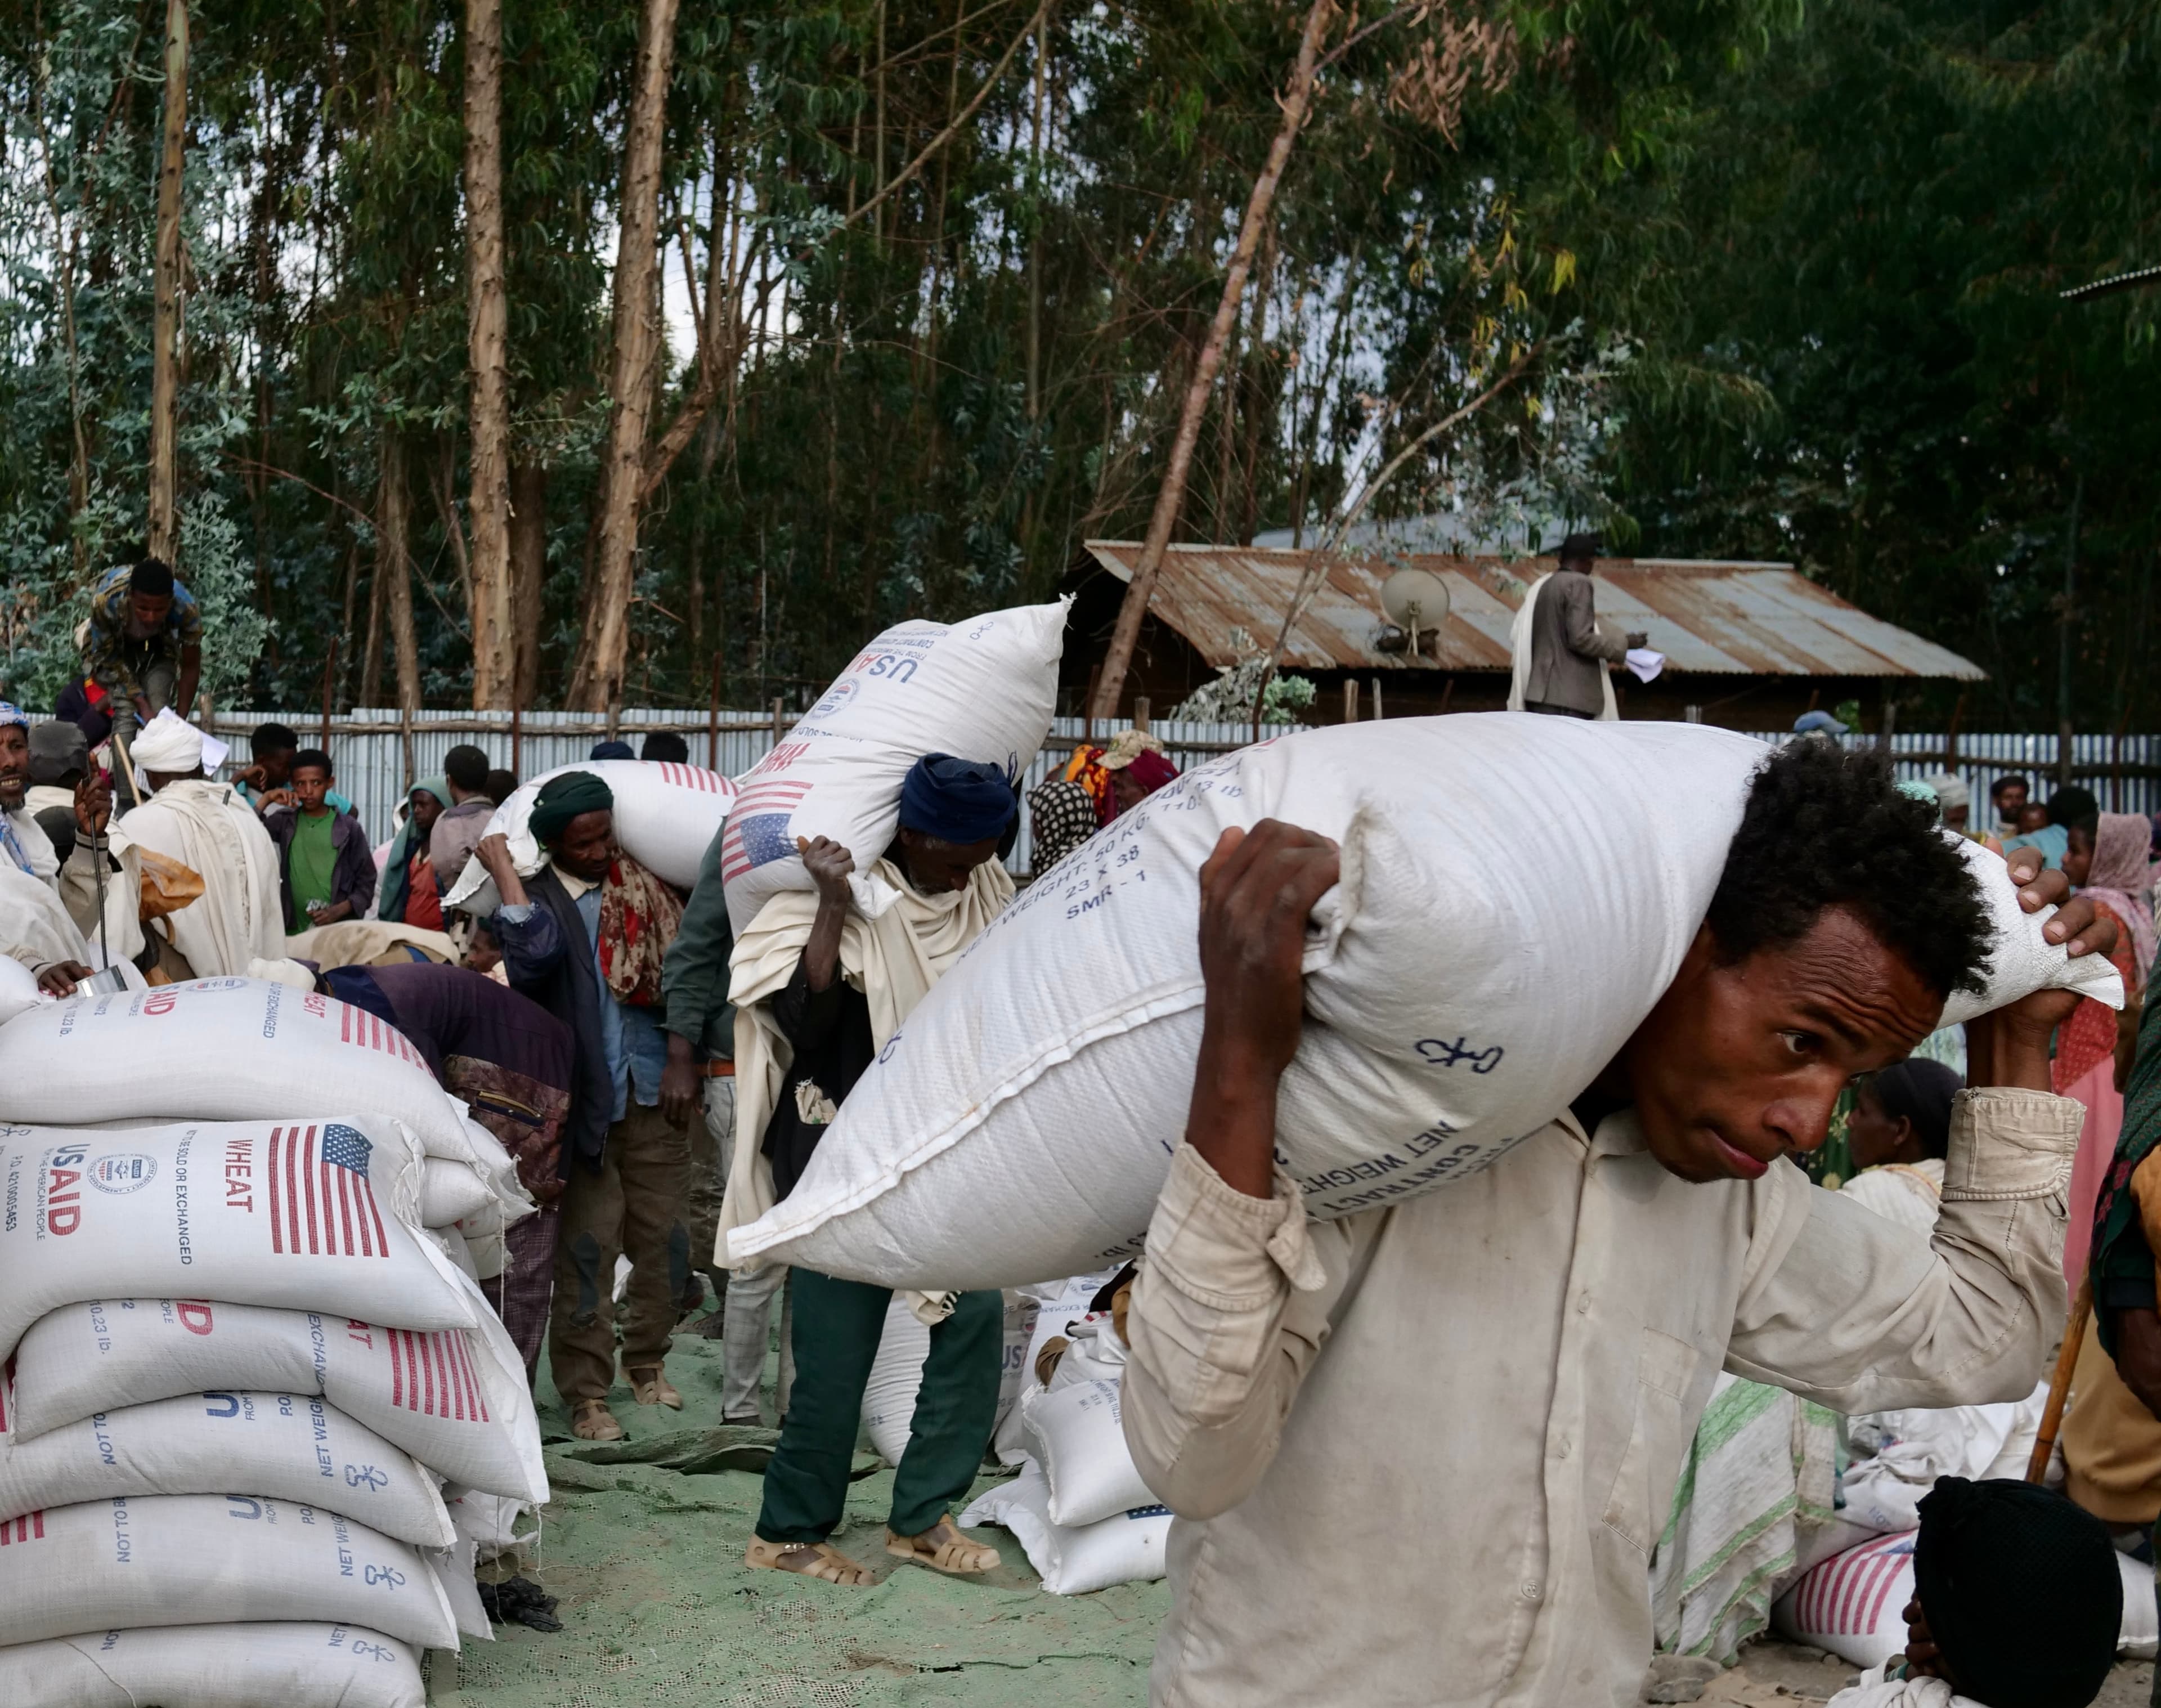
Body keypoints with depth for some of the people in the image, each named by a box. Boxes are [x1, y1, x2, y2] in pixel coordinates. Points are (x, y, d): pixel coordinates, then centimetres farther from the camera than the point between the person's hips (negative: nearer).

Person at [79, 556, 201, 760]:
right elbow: (108, 655, -21)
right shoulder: (105, 600, -40)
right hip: (116, 648, -1)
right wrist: (141, 703, -24)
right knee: (126, 712, -19)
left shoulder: (186, 608, -36)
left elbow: (191, 667, -19)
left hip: (159, 650, 1)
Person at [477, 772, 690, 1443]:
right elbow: (534, 947, -25)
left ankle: (648, 1361, 31)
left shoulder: (645, 885, 8)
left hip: (653, 1091, 4)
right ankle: (586, 1393, 8)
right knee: (587, 1243, -1)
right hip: (586, 1096, -4)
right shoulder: (539, 897, -3)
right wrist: (503, 870, -16)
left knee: (661, 1235, 11)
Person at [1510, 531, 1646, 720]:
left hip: (1540, 691, 8)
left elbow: (1516, 637, 15)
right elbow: (1580, 638, -15)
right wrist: (1623, 644, -5)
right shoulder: (1577, 583, -7)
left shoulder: (1540, 586, 16)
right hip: (1568, 696, -8)